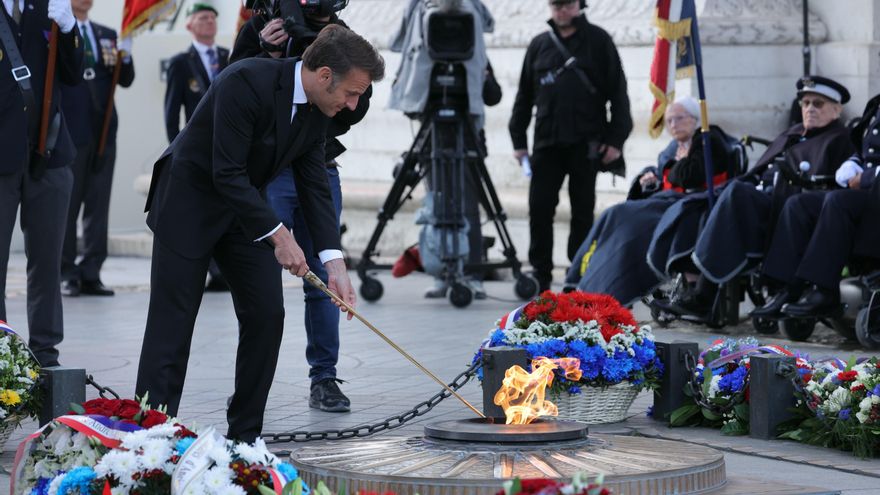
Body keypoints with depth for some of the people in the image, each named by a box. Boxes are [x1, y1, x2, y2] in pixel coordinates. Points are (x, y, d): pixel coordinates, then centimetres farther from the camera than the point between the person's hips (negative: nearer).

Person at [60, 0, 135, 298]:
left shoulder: (107, 35, 14)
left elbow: (126, 80, 12)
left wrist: (124, 57, -6)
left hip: (102, 131, 4)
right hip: (69, 130, -4)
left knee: (98, 205, 3)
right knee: (67, 204, 1)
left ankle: (91, 274, 7)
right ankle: (66, 274, 7)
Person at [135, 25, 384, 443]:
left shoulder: (317, 111, -5)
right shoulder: (247, 82, -29)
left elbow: (314, 187, -2)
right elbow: (227, 174, -30)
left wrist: (334, 262, -12)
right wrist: (279, 235, -30)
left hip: (243, 207, 7)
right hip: (189, 202, -7)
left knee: (266, 315, -1)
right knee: (172, 323, -6)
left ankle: (245, 435, 8)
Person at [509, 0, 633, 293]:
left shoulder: (597, 40, 3)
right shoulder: (539, 45, 12)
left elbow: (617, 90, 0)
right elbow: (524, 95, 15)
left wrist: (616, 139, -6)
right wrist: (518, 139, 9)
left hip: (586, 144, -2)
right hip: (547, 143, 3)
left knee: (583, 213, 4)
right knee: (539, 209, -3)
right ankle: (540, 276, 5)